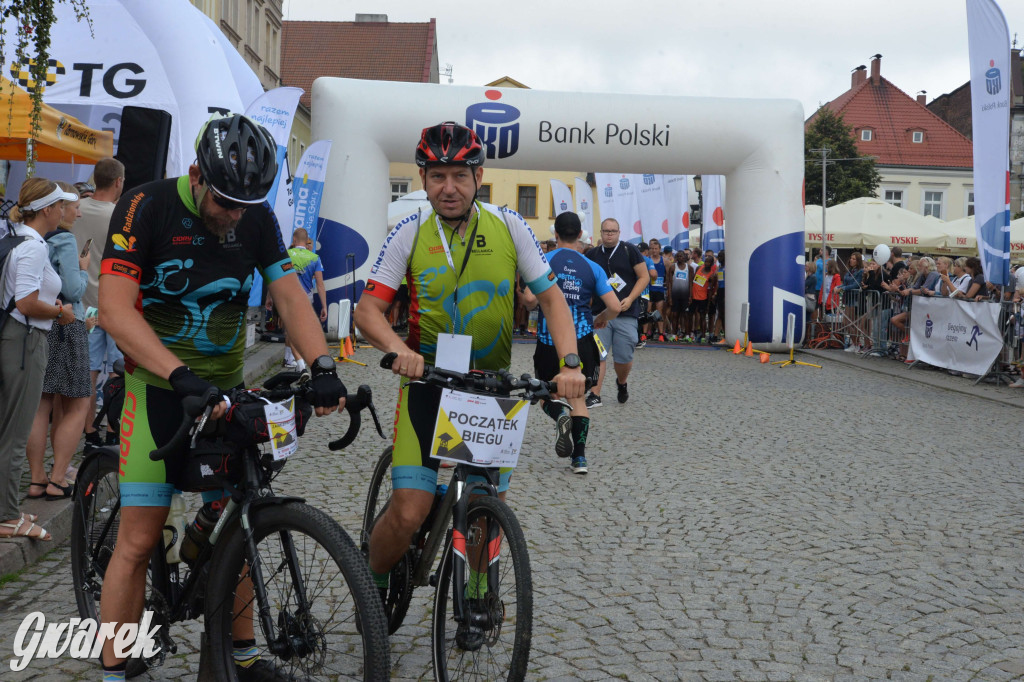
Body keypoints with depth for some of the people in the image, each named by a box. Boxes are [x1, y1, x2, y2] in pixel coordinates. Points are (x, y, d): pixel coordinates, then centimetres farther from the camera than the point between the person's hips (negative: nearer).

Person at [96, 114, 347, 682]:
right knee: (139, 538, -5)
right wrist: (181, 375, -36)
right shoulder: (146, 207, -15)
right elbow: (114, 308, -24)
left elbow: (290, 296, -4)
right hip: (159, 387, -4)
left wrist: (322, 367, -21)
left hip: (225, 389, 5)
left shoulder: (257, 217, -1)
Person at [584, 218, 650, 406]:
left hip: (625, 314, -2)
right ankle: (595, 395, 1)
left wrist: (630, 299, -11)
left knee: (624, 358, 2)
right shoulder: (592, 254, 10)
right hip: (599, 313, 2)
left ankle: (622, 383, 32)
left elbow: (644, 277, 1)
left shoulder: (629, 250, 2)